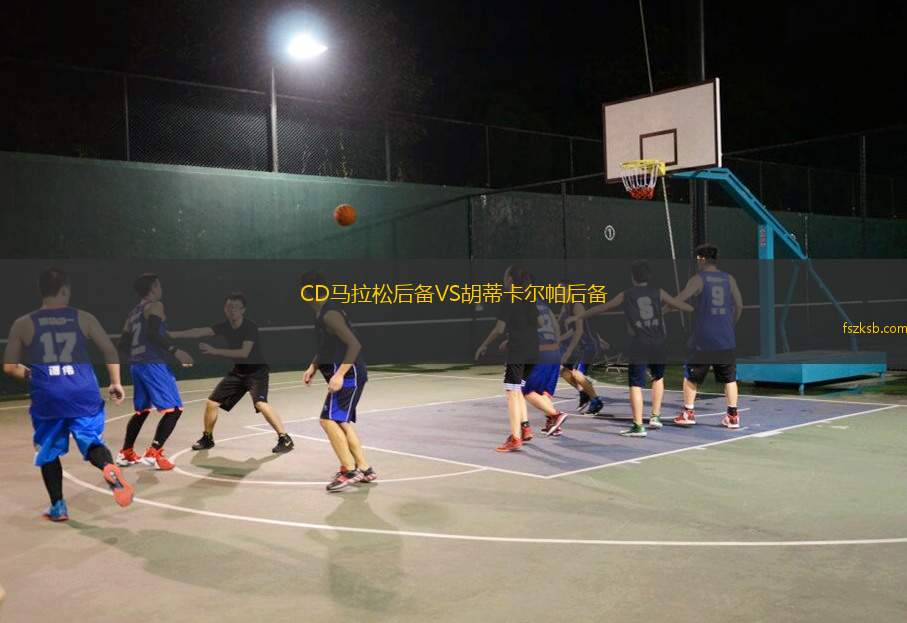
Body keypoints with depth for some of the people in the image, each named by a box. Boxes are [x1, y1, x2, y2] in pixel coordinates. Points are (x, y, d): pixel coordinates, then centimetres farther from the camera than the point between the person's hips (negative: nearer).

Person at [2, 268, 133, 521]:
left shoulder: (23, 324, 6)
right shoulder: (83, 318, 6)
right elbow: (109, 350, 2)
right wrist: (115, 383, 8)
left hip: (47, 396, 1)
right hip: (82, 392, 0)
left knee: (49, 451, 18)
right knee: (92, 441, 6)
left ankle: (58, 507, 21)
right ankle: (110, 468, -27)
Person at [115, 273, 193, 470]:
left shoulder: (133, 313, 20)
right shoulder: (155, 306, -4)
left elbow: (122, 345, 20)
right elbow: (154, 333, -21)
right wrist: (175, 351, -21)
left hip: (136, 364, 9)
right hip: (152, 363, -9)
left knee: (141, 410, 23)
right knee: (174, 409, -6)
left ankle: (125, 453, 26)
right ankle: (153, 453, -13)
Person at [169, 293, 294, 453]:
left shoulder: (250, 327, -21)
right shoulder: (224, 326, -3)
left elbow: (244, 353, -30)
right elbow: (199, 332, -9)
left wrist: (215, 351, -30)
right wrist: (172, 334, -17)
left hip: (257, 370, -7)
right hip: (238, 371, 7)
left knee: (260, 403, -30)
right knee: (211, 403, 6)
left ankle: (285, 439, -24)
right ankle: (207, 438, 28)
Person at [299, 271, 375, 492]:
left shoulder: (330, 314, -18)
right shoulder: (321, 314, 14)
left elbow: (354, 344, -25)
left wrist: (339, 374, -28)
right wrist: (313, 367, 16)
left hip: (348, 375, -11)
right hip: (348, 375, 11)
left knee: (329, 420, -12)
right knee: (342, 421, 17)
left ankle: (350, 471, -6)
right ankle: (364, 469, 24)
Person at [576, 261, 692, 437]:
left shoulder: (625, 295, 5)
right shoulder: (658, 293, 7)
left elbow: (600, 308, 13)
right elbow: (681, 305, 16)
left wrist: (579, 316, 25)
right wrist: (694, 309, 37)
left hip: (639, 346, -3)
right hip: (658, 345, 3)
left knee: (636, 385, -2)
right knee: (658, 378, 25)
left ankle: (638, 426, -6)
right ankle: (655, 417, 23)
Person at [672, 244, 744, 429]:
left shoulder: (698, 279, -5)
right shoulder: (729, 279, 6)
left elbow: (679, 300, -13)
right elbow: (739, 306, 5)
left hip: (702, 339, -3)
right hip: (726, 339, 3)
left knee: (690, 376, 11)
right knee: (729, 378, 11)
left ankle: (688, 412, 12)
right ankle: (733, 416, 9)